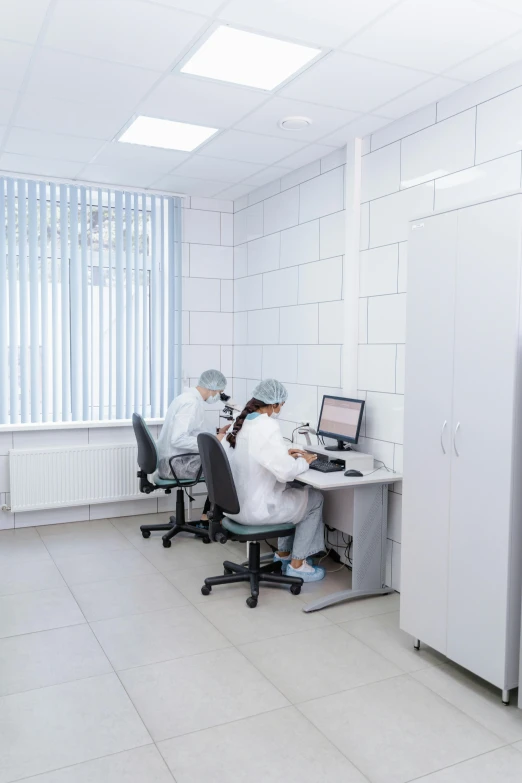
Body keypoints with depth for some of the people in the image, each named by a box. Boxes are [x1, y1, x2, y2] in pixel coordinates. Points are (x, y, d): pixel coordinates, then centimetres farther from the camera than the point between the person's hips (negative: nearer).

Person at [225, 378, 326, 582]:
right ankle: (297, 564, 18)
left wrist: (284, 453, 14)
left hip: (236, 502, 9)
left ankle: (283, 553, 37)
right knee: (315, 499, 11)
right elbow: (286, 471, -24)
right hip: (255, 508, -9)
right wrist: (303, 461, -5)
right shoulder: (267, 427, -22)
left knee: (292, 490, 29)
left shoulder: (242, 422, 5)